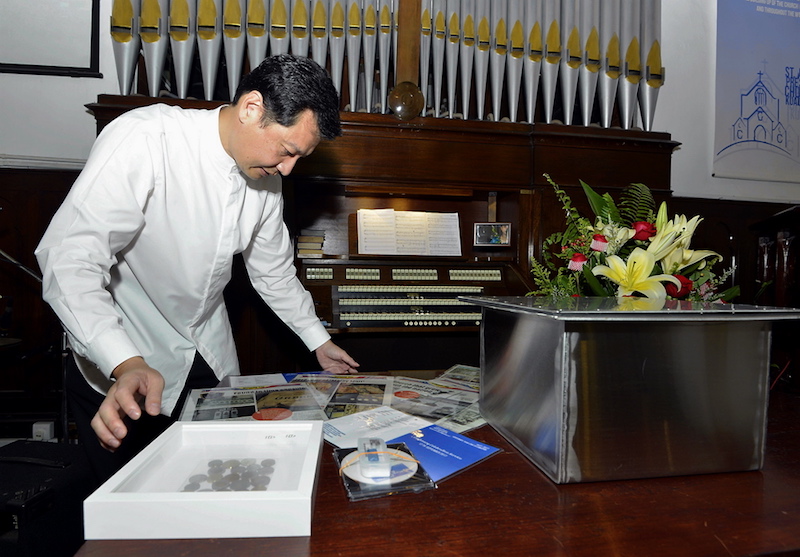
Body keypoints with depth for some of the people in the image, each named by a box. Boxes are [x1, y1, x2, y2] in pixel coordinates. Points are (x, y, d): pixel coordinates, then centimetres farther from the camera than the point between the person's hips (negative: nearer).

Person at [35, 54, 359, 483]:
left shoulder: (267, 177, -5)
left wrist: (319, 341, 8)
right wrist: (127, 365, -43)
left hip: (210, 359, 6)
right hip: (117, 371, -5)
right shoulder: (143, 141, -26)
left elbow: (274, 270, 6)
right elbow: (70, 260, -31)